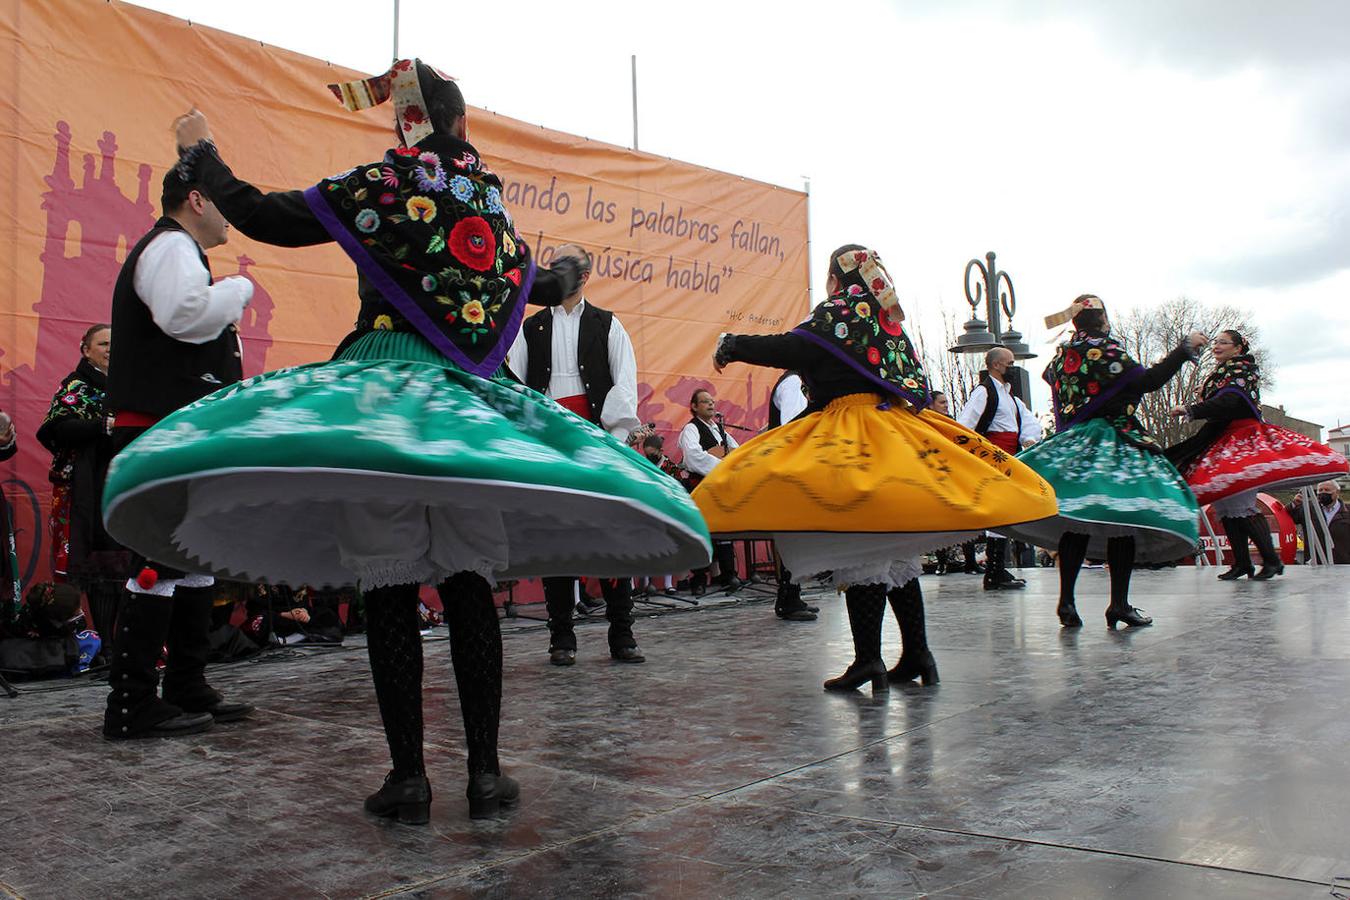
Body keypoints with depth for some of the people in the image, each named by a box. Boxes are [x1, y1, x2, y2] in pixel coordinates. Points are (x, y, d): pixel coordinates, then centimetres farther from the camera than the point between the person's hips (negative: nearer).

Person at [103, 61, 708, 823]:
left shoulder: (381, 184, 0)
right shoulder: (490, 199, 14)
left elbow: (260, 216, 1)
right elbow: (536, 284, 30)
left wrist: (202, 151, 20)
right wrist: (568, 271, 54)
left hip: (388, 388, -4)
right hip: (472, 400, 4)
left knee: (389, 588, 0)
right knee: (468, 587, 7)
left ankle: (409, 776, 2)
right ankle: (486, 772, 9)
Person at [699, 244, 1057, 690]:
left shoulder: (842, 308, -3)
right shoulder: (889, 319, 21)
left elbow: (793, 349, -15)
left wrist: (734, 345, -3)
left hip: (852, 436, -9)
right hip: (897, 431, 9)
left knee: (856, 548, -10)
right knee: (896, 549, 11)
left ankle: (868, 658, -13)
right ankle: (917, 654, 14)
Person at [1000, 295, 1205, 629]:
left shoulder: (1062, 353, 11)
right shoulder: (1105, 348, -9)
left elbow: (1049, 374, 33)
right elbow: (1148, 381, -15)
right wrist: (1185, 349, -8)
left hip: (1072, 443, 7)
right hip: (1113, 442, -6)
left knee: (1076, 522, 5)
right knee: (1124, 519, -3)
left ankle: (1066, 601, 0)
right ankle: (1119, 603, -5)